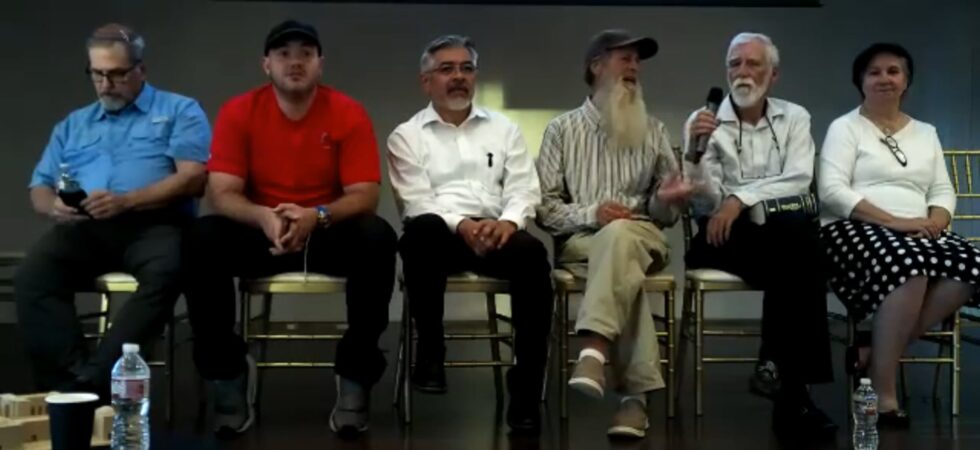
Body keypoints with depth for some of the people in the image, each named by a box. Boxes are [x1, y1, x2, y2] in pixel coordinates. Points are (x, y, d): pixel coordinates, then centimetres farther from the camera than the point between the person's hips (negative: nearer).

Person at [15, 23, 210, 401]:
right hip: (84, 227, 4)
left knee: (166, 272, -38)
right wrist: (54, 207, -6)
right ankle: (74, 382, -32)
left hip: (152, 223, -3)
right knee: (31, 278, -28)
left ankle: (94, 379, -38)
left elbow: (193, 179, -2)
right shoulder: (72, 125, 28)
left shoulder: (180, 111, 13)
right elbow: (39, 187, 21)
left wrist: (126, 201, -16)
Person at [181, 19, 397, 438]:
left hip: (328, 234, -1)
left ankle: (356, 370, -17)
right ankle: (227, 368, -12)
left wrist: (316, 216, -33)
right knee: (202, 238, -28)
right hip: (260, 234, 1)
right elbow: (222, 193, -12)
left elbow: (365, 195, -13)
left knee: (377, 237, -31)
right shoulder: (238, 112, -5)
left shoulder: (348, 113, -7)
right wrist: (263, 218, -34)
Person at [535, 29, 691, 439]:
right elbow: (545, 206, 4)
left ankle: (595, 351, -53)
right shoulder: (562, 129, 11)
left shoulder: (653, 131, 18)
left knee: (618, 236, -38)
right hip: (581, 242, -1)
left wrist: (665, 201, -7)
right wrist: (590, 214, -13)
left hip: (640, 237, 1)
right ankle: (637, 392, -43)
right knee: (623, 266, -38)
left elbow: (665, 214, 17)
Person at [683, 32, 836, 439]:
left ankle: (779, 365, -29)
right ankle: (792, 383, -29)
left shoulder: (794, 118, 15)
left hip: (784, 232, 2)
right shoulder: (703, 121, 9)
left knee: (800, 229, -35)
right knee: (798, 253, -33)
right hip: (726, 236, -2)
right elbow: (704, 198, -1)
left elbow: (798, 181, -4)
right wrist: (694, 149, -18)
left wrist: (741, 199, -17)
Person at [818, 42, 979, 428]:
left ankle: (876, 349, -20)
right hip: (855, 231, -5)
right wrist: (894, 222, -18)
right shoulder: (845, 128, 6)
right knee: (908, 265, -38)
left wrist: (934, 222, -8)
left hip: (918, 236, 6)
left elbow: (943, 191, 17)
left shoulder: (926, 133, 24)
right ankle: (884, 391, -30)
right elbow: (832, 191, -8)